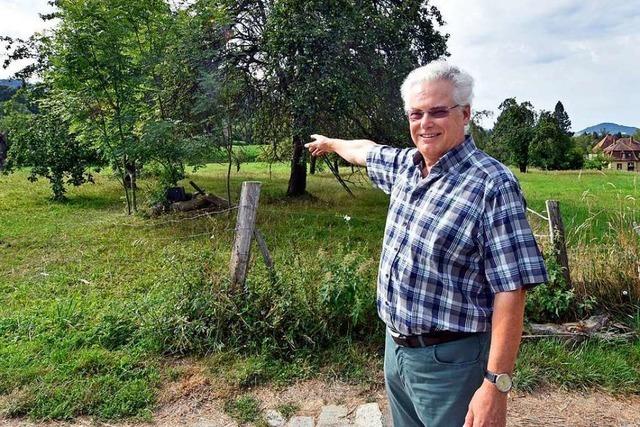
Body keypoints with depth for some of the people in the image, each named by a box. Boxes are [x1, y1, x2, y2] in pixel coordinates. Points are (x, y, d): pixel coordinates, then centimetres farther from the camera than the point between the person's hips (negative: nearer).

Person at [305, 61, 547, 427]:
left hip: (448, 359, -7)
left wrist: (496, 386, -23)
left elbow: (510, 290, -22)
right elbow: (366, 150, 25)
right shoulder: (405, 165, 2)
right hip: (395, 348, 7)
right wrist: (330, 143, 42)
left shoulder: (493, 184, -20)